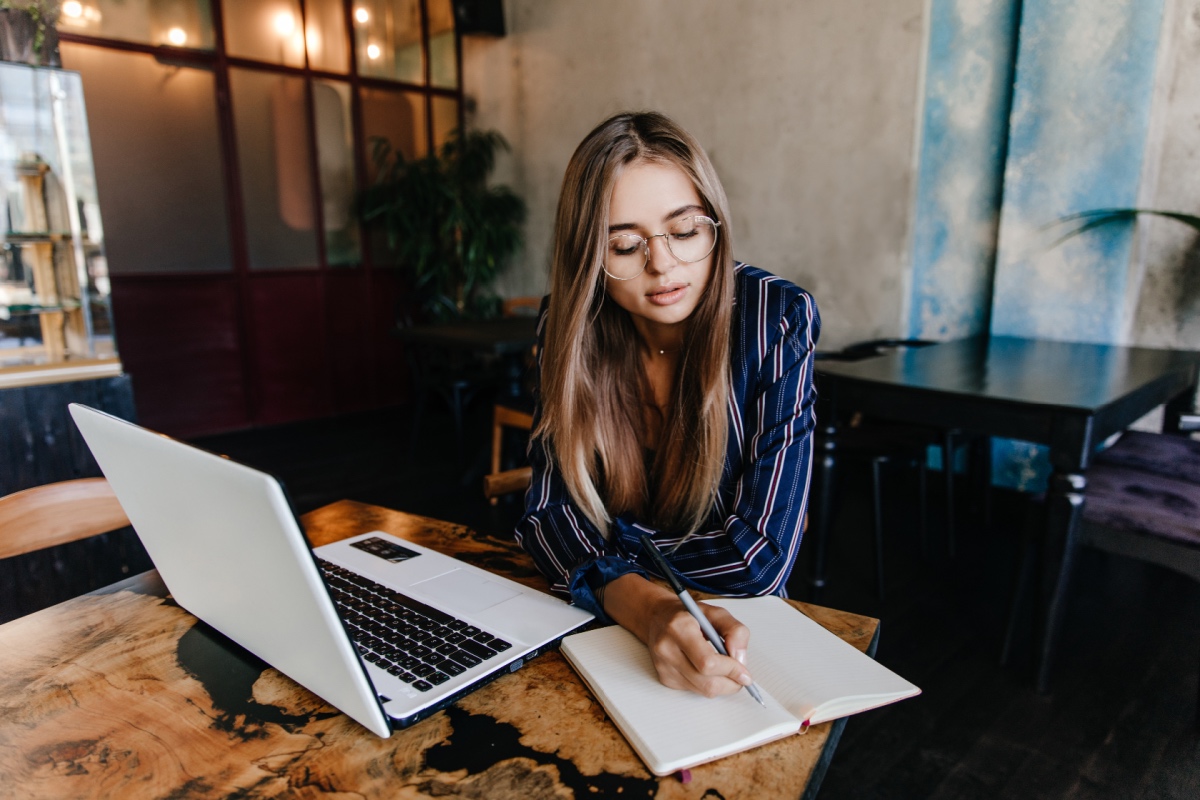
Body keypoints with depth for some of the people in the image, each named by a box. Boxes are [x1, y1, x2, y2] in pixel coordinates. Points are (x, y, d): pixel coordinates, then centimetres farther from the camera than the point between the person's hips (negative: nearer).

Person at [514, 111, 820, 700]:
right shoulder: (569, 325, -10)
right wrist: (649, 608, -33)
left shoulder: (776, 319, -16)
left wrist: (602, 534, -15)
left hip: (735, 623, -1)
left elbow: (760, 557, -19)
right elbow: (547, 512, -16)